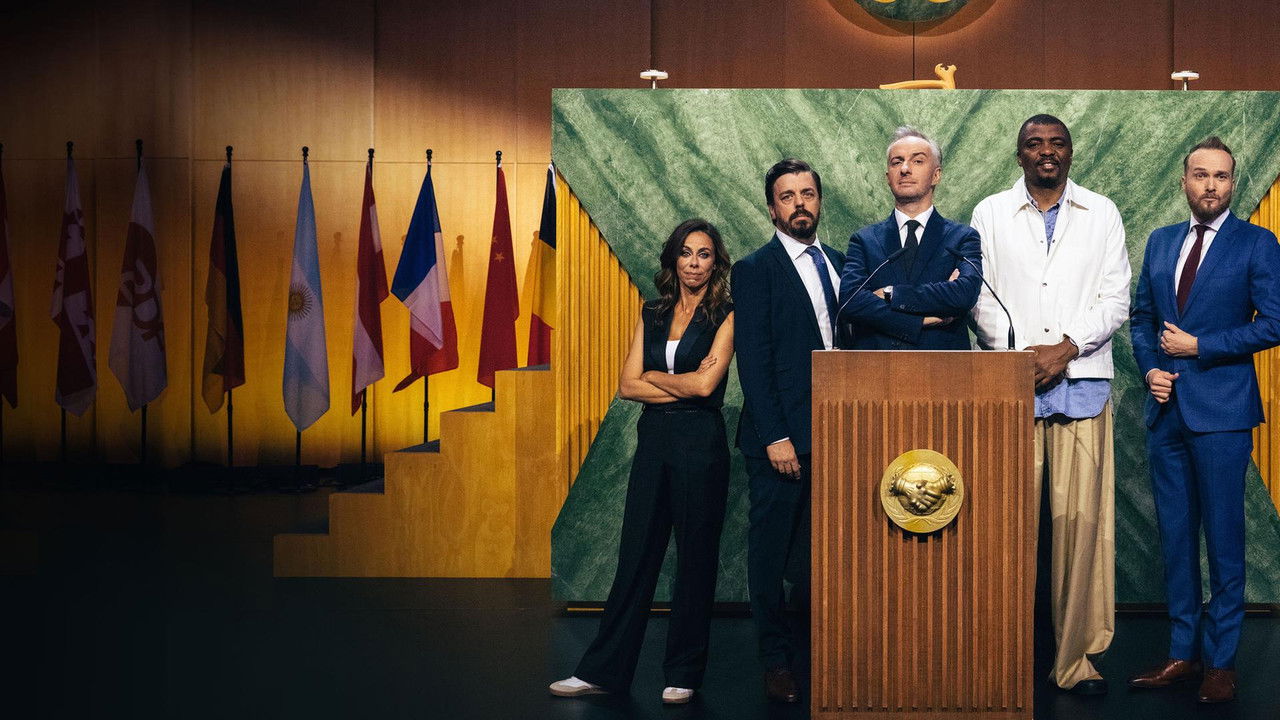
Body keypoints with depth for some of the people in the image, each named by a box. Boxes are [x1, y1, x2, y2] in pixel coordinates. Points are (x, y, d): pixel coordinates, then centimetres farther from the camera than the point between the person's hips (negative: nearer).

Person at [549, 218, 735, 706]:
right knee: (636, 555, 6)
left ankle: (683, 674, 14)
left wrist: (654, 376, 0)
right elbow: (627, 386, 5)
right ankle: (604, 670, 10)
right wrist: (683, 385, -6)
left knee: (695, 557, 4)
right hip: (653, 441, 5)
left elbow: (706, 384, -14)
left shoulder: (724, 316, -2)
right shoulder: (652, 315, 12)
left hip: (700, 441, -4)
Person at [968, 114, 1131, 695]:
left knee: (1080, 519, -5)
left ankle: (1076, 657, 2)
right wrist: (1020, 353, -6)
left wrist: (1067, 347, -7)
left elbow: (1116, 299, 7)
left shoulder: (1102, 215, 13)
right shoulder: (990, 215, 12)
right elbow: (979, 296, 6)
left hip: (1081, 382, 0)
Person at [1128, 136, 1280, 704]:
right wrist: (1149, 369, 0)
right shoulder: (1160, 243, 13)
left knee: (1224, 539, 0)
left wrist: (1197, 347, -10)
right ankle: (1183, 652, 17)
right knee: (1175, 536, 9)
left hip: (1221, 411, -5)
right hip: (1167, 409, 5)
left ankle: (1221, 661, 9)